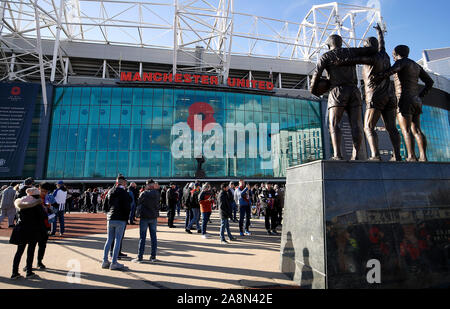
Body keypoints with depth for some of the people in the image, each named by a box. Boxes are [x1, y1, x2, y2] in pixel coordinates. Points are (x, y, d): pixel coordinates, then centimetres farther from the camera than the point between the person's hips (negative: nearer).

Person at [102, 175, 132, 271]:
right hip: (120, 219, -6)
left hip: (110, 218, 6)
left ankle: (105, 261, 19)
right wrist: (127, 217, 0)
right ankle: (114, 263, 4)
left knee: (109, 240, 14)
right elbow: (127, 206, -14)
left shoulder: (111, 191, 7)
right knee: (118, 240, 0)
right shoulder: (124, 193, -14)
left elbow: (107, 204, 14)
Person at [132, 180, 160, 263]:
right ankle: (153, 256, 13)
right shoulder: (157, 193, -2)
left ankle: (140, 257, 6)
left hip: (144, 217, -3)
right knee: (153, 237, 9)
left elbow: (139, 203, 1)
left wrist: (138, 212, 19)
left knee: (142, 237, 3)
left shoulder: (144, 193, -11)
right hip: (154, 217, 3)